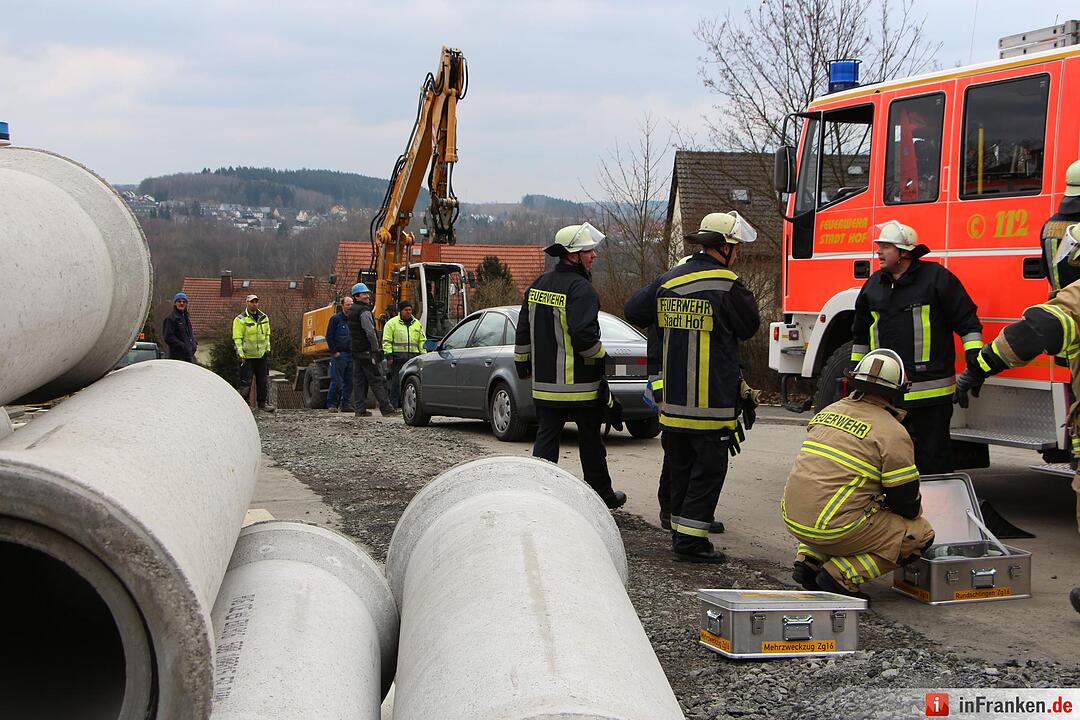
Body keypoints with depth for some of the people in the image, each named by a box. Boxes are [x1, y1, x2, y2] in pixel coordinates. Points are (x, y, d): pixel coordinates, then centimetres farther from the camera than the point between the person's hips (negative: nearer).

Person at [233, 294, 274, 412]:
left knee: (263, 381, 10)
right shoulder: (240, 319, -8)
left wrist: (268, 349, 12)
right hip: (247, 356, -5)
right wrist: (240, 354, -16)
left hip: (262, 355, 5)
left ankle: (263, 402, 19)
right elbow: (237, 338, -10)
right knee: (246, 382, -3)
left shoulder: (264, 318, 10)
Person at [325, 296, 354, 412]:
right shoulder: (336, 318, -1)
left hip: (351, 354, 5)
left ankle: (346, 404, 10)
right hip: (339, 355, -5)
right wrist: (334, 352, -9)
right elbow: (329, 336, -3)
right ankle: (331, 404, 1)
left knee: (349, 381, 4)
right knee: (336, 381, -5)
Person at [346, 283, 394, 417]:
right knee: (376, 380, -7)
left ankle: (359, 408, 6)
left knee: (358, 380, 7)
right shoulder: (364, 311, -13)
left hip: (355, 350, 9)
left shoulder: (351, 311, 17)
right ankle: (386, 408, -7)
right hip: (366, 351, -9)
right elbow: (370, 332, -21)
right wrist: (376, 349, -17)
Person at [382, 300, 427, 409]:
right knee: (396, 382, -4)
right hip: (398, 357, -4)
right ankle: (394, 405, -1)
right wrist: (389, 355, -9)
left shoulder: (417, 324, 18)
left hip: (413, 358, 4)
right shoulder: (392, 323, 4)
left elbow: (422, 341, 20)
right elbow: (387, 341, -1)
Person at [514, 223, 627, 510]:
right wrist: (601, 357, -8)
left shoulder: (537, 285, 10)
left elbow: (523, 331, 16)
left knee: (546, 437, 8)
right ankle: (602, 494, 21)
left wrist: (523, 364, 25)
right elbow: (585, 335, -25)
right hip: (579, 383, -6)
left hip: (543, 382, 6)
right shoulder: (580, 289, -16)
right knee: (590, 441, 9)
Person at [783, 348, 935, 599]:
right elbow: (905, 500, -1)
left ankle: (808, 561, 15)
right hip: (835, 529, -7)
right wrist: (914, 512, 23)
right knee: (920, 535, 7)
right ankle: (842, 576, -5)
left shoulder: (828, 412, 15)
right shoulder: (893, 433, -6)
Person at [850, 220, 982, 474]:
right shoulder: (874, 285, 14)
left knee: (932, 461, 0)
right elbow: (860, 334, 24)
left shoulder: (936, 277, -3)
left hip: (929, 392, -5)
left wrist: (975, 358, -11)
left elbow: (967, 322, -3)